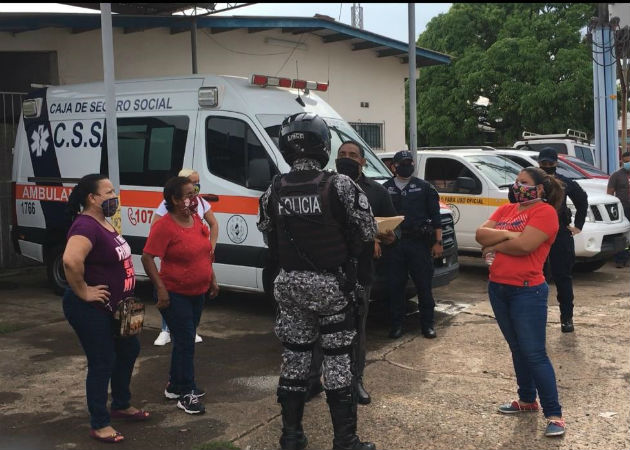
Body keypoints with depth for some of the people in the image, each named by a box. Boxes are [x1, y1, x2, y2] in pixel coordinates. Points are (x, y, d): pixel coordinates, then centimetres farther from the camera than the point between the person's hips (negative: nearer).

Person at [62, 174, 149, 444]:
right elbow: (71, 261, -40)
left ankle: (121, 406, 39)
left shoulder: (104, 223, 9)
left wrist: (125, 299, 16)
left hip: (113, 307, 10)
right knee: (102, 363, -1)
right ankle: (99, 425, 15)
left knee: (129, 350, 21)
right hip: (90, 310, -10)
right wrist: (84, 292, -27)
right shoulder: (86, 226, -23)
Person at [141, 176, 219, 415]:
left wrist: (212, 279, 16)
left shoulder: (196, 220, 6)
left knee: (184, 341, 17)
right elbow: (147, 257, -18)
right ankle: (186, 394, 6)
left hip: (197, 292, 8)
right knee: (185, 343, -5)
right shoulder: (164, 226, -18)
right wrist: (161, 288, -23)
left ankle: (175, 386, 32)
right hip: (175, 294, -8)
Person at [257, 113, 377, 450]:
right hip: (331, 283, -4)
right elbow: (367, 231, -9)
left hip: (290, 283, 4)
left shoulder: (274, 190, 0)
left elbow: (268, 237, 7)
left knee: (294, 356, 13)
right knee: (338, 360, 4)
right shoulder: (339, 185, -14)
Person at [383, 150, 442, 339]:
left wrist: (438, 242, -1)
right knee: (395, 286, 4)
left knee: (424, 285, 3)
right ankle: (397, 324, 14)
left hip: (419, 243, -1)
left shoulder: (424, 187, 8)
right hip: (394, 244, 1)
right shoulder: (385, 189, 11)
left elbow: (435, 217, 6)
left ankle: (428, 323, 13)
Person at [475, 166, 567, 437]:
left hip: (527, 292, -7)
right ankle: (527, 400, 32)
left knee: (535, 353, -6)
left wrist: (492, 246, -8)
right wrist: (507, 234, -15)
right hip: (498, 288, 7)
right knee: (517, 348, 18)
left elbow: (524, 245, -23)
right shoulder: (505, 210, 12)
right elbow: (480, 234, 0)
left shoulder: (545, 212, -11)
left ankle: (554, 414, 3)